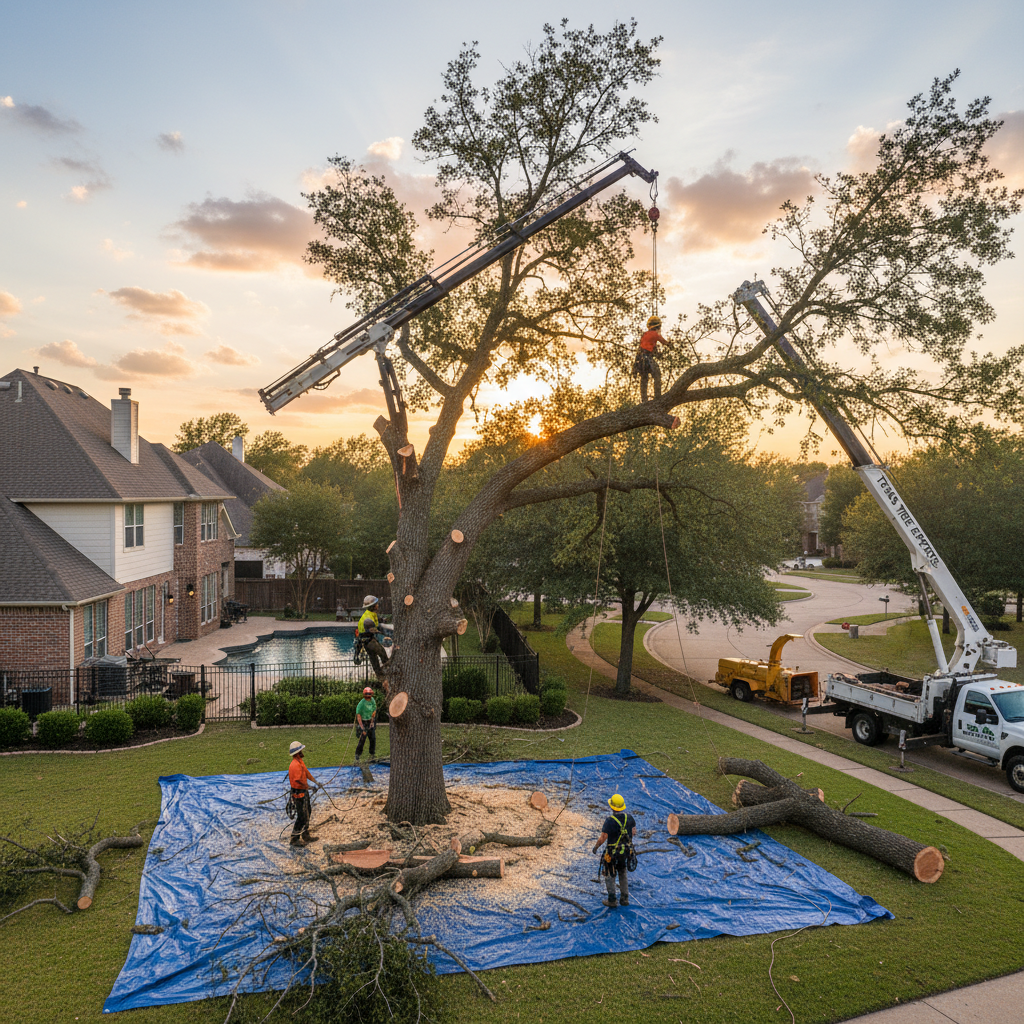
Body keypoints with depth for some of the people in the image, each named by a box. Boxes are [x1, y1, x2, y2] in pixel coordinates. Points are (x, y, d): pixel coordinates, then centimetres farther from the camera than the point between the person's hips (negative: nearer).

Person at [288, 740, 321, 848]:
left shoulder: (300, 761, 7)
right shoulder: (295, 765, -26)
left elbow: (306, 773, 20)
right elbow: (298, 779, -36)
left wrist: (315, 782, 26)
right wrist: (306, 785, -21)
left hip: (304, 792, 10)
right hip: (299, 793, -10)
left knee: (306, 814, 20)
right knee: (302, 816, -1)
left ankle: (306, 836, 33)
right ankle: (295, 839, 9)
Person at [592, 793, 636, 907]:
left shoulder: (610, 820, -25)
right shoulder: (629, 818, -8)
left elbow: (603, 838, -22)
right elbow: (633, 830, 8)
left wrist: (596, 847, -6)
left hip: (612, 853, -5)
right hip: (626, 851, 5)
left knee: (610, 876, 13)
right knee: (622, 874, 24)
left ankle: (612, 900, 16)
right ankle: (624, 899, 26)